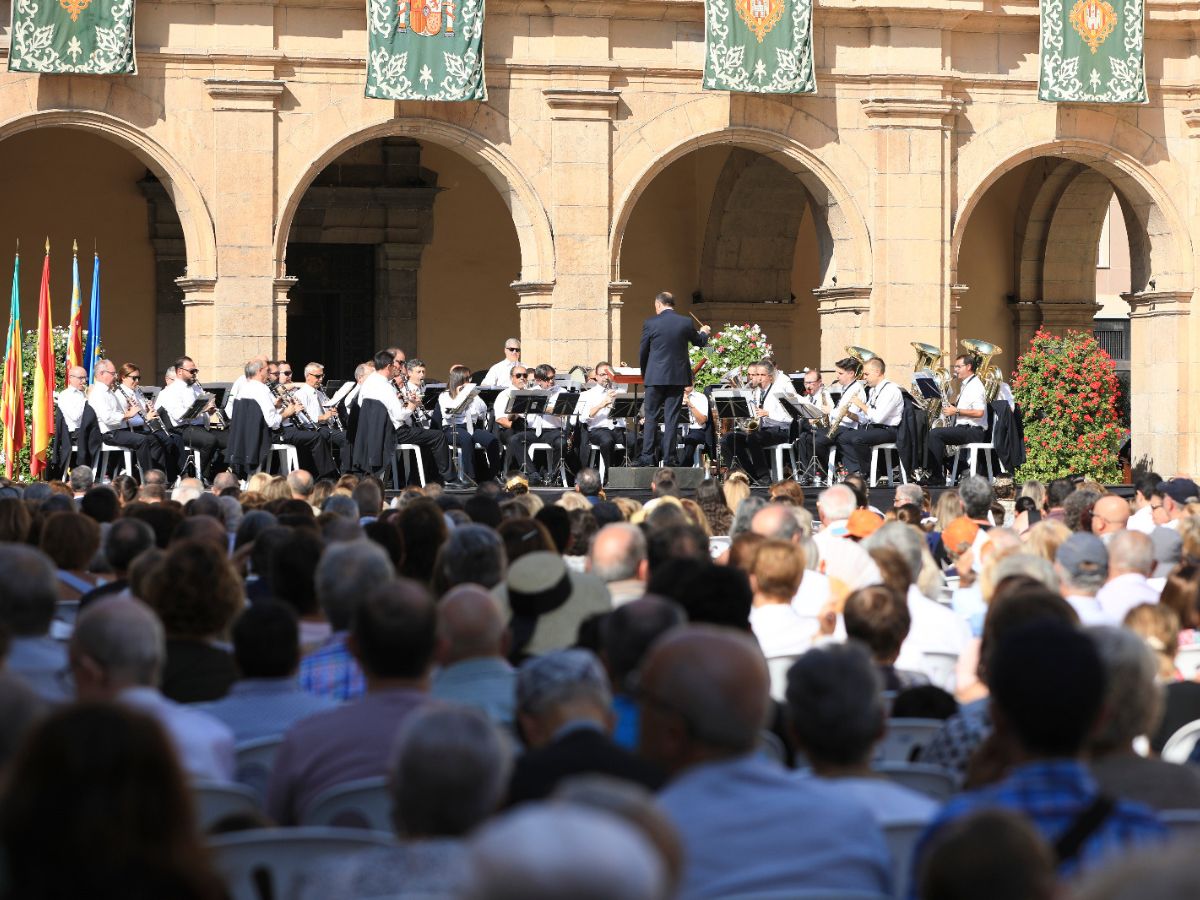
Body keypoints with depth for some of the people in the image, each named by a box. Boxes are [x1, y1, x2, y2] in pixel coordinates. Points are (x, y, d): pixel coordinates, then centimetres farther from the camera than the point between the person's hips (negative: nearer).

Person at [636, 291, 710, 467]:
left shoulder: (651, 323, -7)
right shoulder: (685, 323, -2)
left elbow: (642, 352, 0)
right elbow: (700, 342, 15)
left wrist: (644, 373, 16)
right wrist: (704, 332, 40)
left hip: (655, 377, -2)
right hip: (678, 377, 2)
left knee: (651, 417, 5)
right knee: (671, 418, 5)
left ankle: (647, 457, 1)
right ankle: (668, 457, 3)